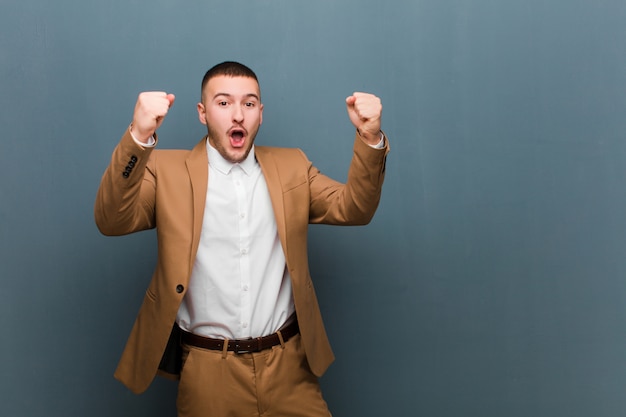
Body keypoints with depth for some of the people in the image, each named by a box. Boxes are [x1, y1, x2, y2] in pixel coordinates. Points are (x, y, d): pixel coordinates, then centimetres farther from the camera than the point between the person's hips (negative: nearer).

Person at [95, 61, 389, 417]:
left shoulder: (292, 166, 8)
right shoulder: (167, 169, -1)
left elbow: (353, 209, 0)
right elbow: (112, 221, -14)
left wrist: (370, 139, -17)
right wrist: (139, 137, -30)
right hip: (207, 372, -1)